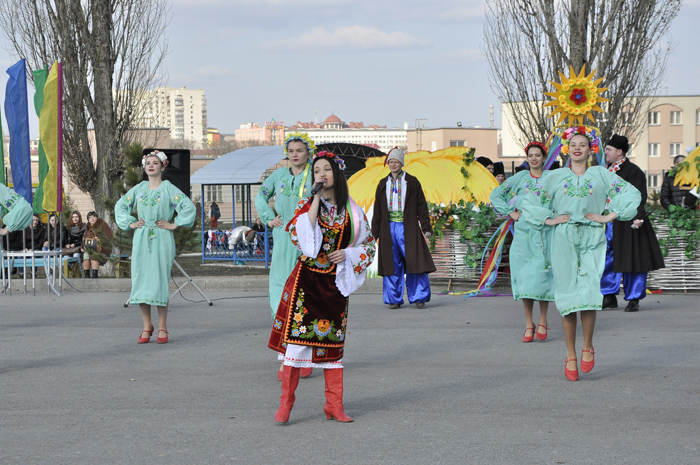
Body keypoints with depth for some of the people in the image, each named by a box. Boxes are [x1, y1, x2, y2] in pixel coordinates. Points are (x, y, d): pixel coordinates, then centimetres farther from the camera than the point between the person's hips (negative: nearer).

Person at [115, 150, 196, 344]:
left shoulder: (168, 188, 0)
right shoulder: (139, 188, 12)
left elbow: (189, 207, -8)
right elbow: (120, 206, 22)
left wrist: (174, 224, -8)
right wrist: (130, 223, 10)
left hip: (162, 240, -4)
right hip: (141, 239, 4)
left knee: (160, 280, -5)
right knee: (140, 279, -1)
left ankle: (162, 327, 2)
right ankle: (147, 326, 7)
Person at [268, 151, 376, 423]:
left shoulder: (351, 211, 6)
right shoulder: (306, 205, 2)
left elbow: (368, 244, 13)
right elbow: (299, 234, -16)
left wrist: (347, 253, -5)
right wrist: (316, 200, -14)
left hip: (334, 282, 2)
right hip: (306, 278, -2)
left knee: (332, 341, 5)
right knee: (297, 337, -7)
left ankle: (334, 406, 10)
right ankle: (285, 404, -2)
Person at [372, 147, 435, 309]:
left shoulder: (412, 182, 4)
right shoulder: (383, 185, 12)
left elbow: (421, 206, 4)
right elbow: (377, 211, 14)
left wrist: (426, 229, -3)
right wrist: (374, 233, 10)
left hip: (408, 228, -2)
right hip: (389, 228, 2)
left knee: (415, 261, -7)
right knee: (392, 264, 2)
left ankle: (418, 297, 1)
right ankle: (394, 299, 8)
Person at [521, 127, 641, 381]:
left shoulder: (600, 175, 10)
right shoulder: (556, 177, 12)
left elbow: (631, 192, 8)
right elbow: (530, 200, 15)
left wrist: (610, 215, 0)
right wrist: (547, 219, 3)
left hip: (591, 239, -1)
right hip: (563, 239, 1)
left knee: (589, 292, -14)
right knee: (567, 294, -3)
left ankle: (587, 347, 3)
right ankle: (570, 355, 3)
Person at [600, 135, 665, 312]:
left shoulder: (633, 171, -8)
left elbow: (640, 197, -13)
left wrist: (637, 217, -23)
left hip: (627, 223, -7)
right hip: (608, 222, 7)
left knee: (630, 258, -1)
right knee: (606, 260, 6)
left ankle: (634, 299, 7)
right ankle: (609, 297, 15)